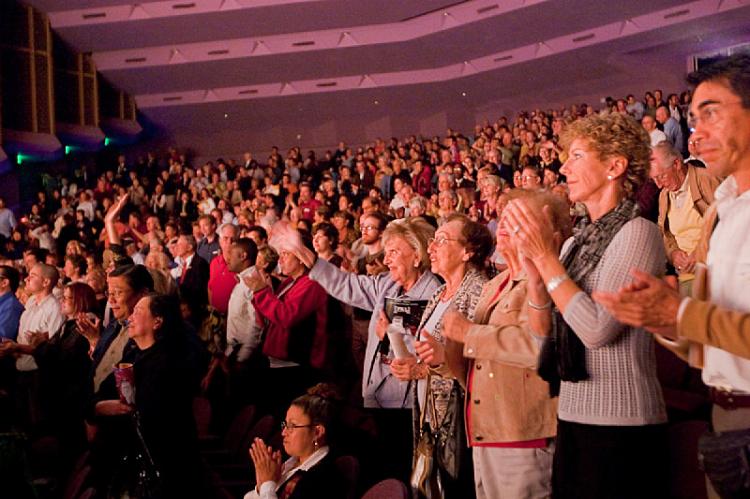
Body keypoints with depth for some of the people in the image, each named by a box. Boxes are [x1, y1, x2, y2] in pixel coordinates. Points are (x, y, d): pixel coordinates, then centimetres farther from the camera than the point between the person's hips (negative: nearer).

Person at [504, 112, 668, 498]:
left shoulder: (637, 232, -11)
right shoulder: (577, 240, 10)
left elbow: (597, 329, -21)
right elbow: (547, 332, 9)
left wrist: (545, 256, -16)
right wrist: (531, 258, 0)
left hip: (620, 426, -7)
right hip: (574, 418, 7)